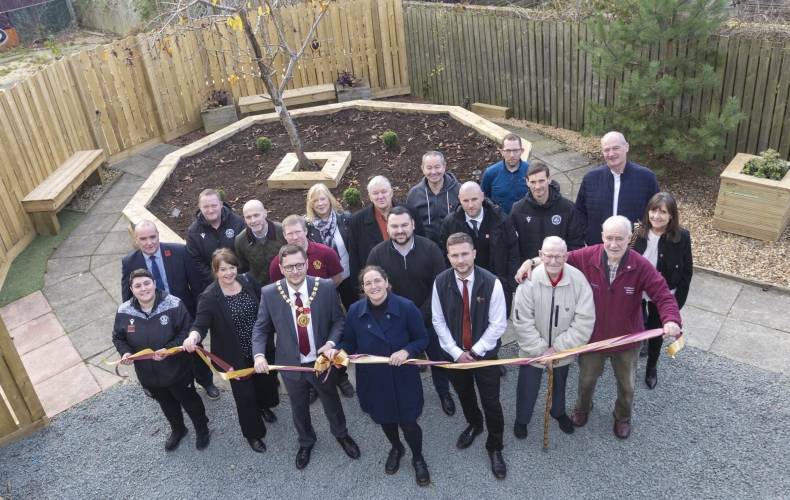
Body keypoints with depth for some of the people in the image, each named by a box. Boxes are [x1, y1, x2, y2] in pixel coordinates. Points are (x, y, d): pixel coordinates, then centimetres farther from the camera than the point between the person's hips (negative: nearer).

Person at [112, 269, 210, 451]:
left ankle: (202, 428, 48)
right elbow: (118, 337, 2)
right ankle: (177, 429, 56)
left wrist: (169, 349, -32)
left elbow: (186, 331, -18)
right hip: (148, 374, 4)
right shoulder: (124, 312, -13)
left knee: (189, 400, 20)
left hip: (177, 369, -3)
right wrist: (125, 352, -18)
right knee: (166, 404, 28)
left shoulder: (173, 305, -24)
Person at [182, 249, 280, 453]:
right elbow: (201, 324, -28)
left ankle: (264, 406, 60)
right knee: (245, 395, 10)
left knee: (266, 380, 26)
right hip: (237, 356, -4)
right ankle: (253, 433, 34)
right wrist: (193, 336, -50)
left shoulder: (249, 280, -9)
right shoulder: (209, 297, -22)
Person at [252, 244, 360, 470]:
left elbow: (338, 320, -5)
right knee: (299, 407, 22)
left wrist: (331, 343, -22)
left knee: (332, 401, 23)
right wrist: (259, 354, -22)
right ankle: (305, 442, 52)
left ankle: (341, 434, 54)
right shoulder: (269, 293, -15)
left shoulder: (326, 287, -16)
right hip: (291, 364, 0)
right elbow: (260, 328, -6)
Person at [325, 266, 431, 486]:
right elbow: (350, 342, 1)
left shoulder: (406, 307, -17)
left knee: (408, 422, 6)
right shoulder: (355, 311, -10)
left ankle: (418, 458, 38)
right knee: (384, 419, 23)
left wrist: (406, 351, -27)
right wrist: (337, 350, -20)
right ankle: (396, 449, 56)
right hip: (372, 379, 3)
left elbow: (422, 339, -9)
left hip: (402, 377, -3)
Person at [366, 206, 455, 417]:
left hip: (428, 317, 0)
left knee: (438, 356, 19)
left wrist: (421, 315, -19)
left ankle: (444, 392, 45)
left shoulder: (430, 248, -16)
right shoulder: (377, 253, -15)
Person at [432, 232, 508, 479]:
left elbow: (498, 324, -14)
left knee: (491, 402, 7)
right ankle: (474, 425, 54)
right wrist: (456, 352, -11)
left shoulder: (491, 283, -21)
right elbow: (438, 321, -5)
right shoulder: (441, 282, -13)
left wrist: (475, 351, -14)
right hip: (455, 354, 3)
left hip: (485, 354, -2)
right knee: (464, 395, 24)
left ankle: (495, 447, 30)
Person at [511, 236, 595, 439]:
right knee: (528, 386, 16)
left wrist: (557, 348, -19)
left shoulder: (578, 280, -23)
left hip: (563, 350, 2)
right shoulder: (529, 281, -27)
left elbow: (585, 322, -19)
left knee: (560, 383, 28)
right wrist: (540, 349, -18)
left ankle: (559, 412, 57)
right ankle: (521, 419, 45)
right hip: (533, 349, -2)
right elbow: (522, 323, -20)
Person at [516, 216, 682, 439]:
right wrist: (532, 262, -22)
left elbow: (663, 295, -23)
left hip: (626, 340, 0)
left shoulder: (641, 266, -24)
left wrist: (671, 320, -42)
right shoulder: (587, 256, -21)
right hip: (592, 336, 1)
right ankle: (582, 408, 58)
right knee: (586, 379, 25)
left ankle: (623, 417, 56)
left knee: (626, 384, 25)